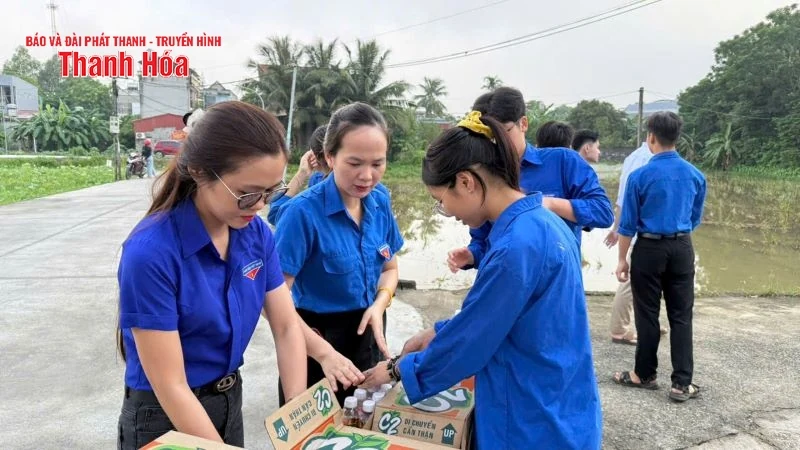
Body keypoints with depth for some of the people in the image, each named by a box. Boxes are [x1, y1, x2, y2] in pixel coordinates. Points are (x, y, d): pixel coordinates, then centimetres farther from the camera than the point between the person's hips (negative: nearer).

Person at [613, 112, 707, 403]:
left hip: (650, 249, -3)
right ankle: (682, 383, 8)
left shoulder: (640, 176, -10)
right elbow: (695, 218, 14)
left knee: (647, 315, 7)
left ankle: (645, 375, 20)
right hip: (682, 249, 4)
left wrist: (622, 259, 1)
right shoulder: (695, 175, 2)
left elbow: (628, 223, -7)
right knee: (681, 315, 7)